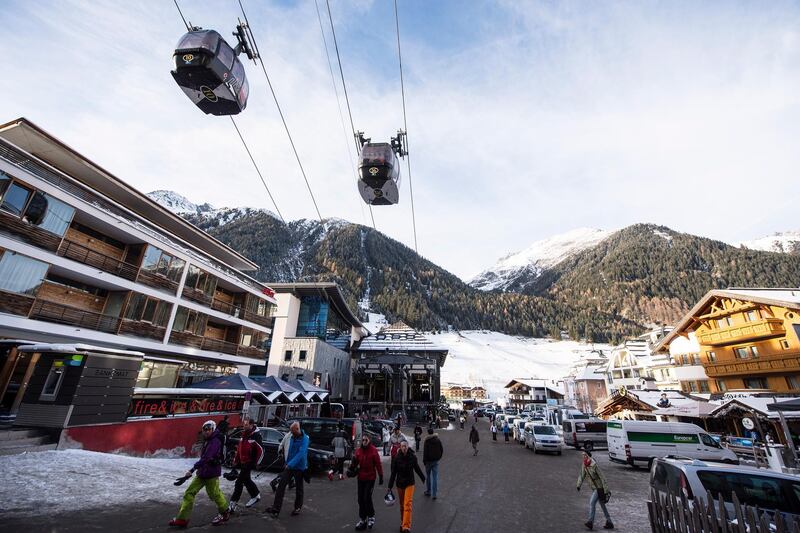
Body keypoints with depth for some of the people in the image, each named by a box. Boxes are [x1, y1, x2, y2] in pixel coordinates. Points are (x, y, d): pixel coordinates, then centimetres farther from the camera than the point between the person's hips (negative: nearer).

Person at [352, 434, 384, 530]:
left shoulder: (373, 450, -13)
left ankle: (371, 516, 18)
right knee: (361, 499, 11)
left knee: (367, 498, -7)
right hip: (360, 478, 5)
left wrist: (381, 476, -9)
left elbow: (378, 464, -10)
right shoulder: (358, 450, -1)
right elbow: (355, 463, 6)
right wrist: (353, 465, -16)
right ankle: (362, 519, 28)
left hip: (370, 478, -5)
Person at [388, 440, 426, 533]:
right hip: (400, 483, 1)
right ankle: (402, 523, 32)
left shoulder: (413, 457, -10)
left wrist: (424, 479, 17)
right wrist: (390, 486, -6)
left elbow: (417, 469, 6)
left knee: (407, 504, -10)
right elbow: (393, 473, -6)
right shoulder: (396, 458, -11)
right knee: (401, 505, 13)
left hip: (410, 483, -1)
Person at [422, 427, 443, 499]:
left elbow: (425, 452, -15)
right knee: (435, 477, 6)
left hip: (429, 461, -3)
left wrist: (424, 461, -5)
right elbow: (442, 450, 7)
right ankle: (434, 494, 6)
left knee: (428, 476, 15)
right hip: (436, 461, 3)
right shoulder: (438, 440, 0)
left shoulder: (426, 441, -15)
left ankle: (428, 491, 26)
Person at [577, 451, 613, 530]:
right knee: (602, 505, 18)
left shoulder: (594, 465, -26)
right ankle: (609, 523, 31)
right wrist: (579, 485, -9)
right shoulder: (584, 465, -4)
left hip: (599, 488, -8)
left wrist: (606, 490, -19)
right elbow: (582, 475, 3)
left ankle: (590, 522, -10)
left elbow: (602, 478, -20)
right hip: (594, 487, 8)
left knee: (592, 502, -15)